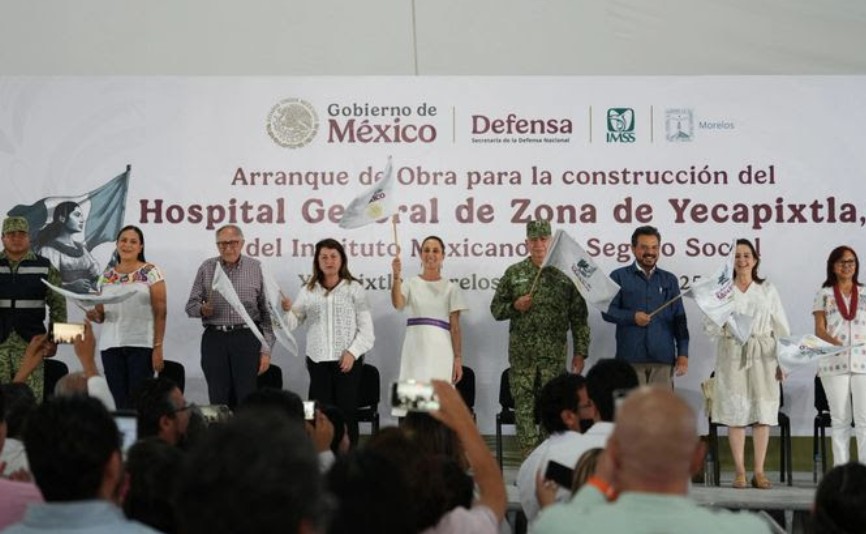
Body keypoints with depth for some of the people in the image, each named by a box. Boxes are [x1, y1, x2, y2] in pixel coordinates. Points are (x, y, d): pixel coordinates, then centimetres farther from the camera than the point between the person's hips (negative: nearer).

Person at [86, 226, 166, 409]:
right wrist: (94, 315, -6)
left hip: (141, 345, -4)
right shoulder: (106, 276, 13)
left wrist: (158, 347, -10)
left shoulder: (150, 272, 1)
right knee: (120, 402, 2)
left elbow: (160, 313, -3)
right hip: (111, 346, 4)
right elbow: (100, 314, 18)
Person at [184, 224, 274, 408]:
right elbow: (191, 306, 9)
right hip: (215, 339, 1)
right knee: (218, 400, 2)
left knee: (246, 398, -4)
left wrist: (266, 349, -1)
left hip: (247, 339, -1)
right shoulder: (207, 268, 8)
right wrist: (202, 309, -15)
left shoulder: (256, 268, 4)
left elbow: (267, 312, 4)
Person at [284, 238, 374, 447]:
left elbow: (366, 327, 1)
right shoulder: (308, 291, 12)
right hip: (317, 359, 2)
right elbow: (293, 324, 7)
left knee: (346, 412, -2)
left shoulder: (354, 288, 4)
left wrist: (353, 352, -10)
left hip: (347, 360, -2)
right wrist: (287, 311, -13)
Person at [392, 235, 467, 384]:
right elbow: (398, 304, -14)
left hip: (440, 352, 0)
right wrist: (396, 277, -27)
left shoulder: (451, 288, 6)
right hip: (415, 351, 0)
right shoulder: (412, 284, 6)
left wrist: (458, 358, -2)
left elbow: (455, 327, 4)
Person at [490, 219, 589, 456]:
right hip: (521, 354, 1)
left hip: (554, 354, -1)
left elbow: (579, 317, 4)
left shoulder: (566, 273, 4)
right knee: (524, 408, -1)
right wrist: (514, 306, -9)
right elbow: (496, 308, 12)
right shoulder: (513, 273, 8)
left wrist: (580, 352, -1)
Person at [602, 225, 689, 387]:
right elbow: (607, 311, 3)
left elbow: (679, 319, 14)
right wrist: (632, 317, -13)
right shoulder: (619, 277, 8)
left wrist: (683, 353, 6)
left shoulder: (669, 280, 17)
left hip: (663, 356, 2)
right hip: (631, 357, -2)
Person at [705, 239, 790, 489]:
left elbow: (781, 328, 9)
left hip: (763, 355, 1)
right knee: (735, 411, -4)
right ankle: (739, 471, 1)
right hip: (732, 354, -1)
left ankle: (759, 471, 3)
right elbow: (709, 326, 5)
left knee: (763, 412, -2)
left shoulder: (768, 290, 10)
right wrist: (723, 323, -16)